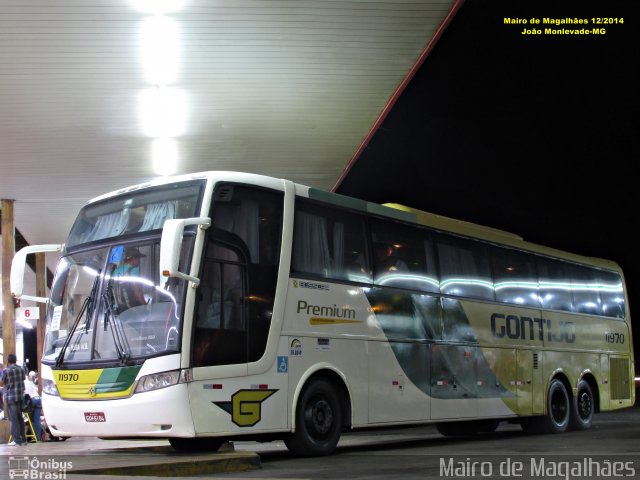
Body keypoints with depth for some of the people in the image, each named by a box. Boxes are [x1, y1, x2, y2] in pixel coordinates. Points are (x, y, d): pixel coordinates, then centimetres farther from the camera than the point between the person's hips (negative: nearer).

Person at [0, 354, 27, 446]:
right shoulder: (21, 369, 7)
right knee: (20, 418, 15)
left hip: (10, 397, -5)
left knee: (13, 419, -2)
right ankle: (23, 439, 17)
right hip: (20, 396, 5)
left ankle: (17, 440, -4)